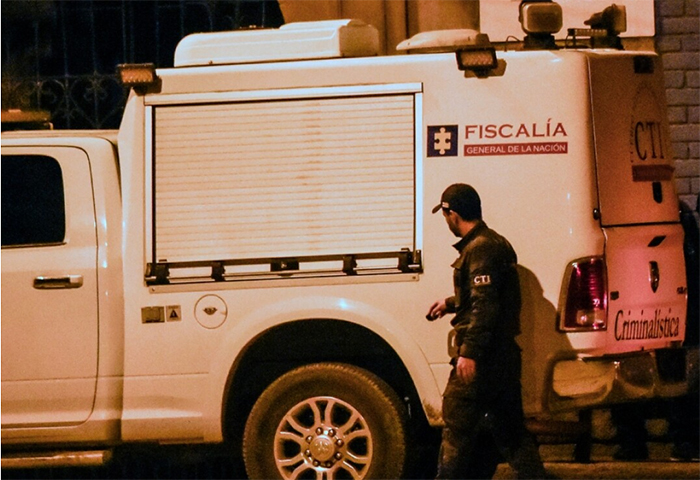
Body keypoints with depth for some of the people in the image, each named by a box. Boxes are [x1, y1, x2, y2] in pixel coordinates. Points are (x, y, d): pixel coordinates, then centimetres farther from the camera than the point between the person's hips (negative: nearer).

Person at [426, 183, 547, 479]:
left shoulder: (480, 250, -15)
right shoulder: (498, 244, 16)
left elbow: (484, 305, -23)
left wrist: (468, 352, -24)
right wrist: (450, 304, 40)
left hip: (479, 359, -10)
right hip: (504, 358, 10)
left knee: (458, 426, -1)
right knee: (510, 430, 10)